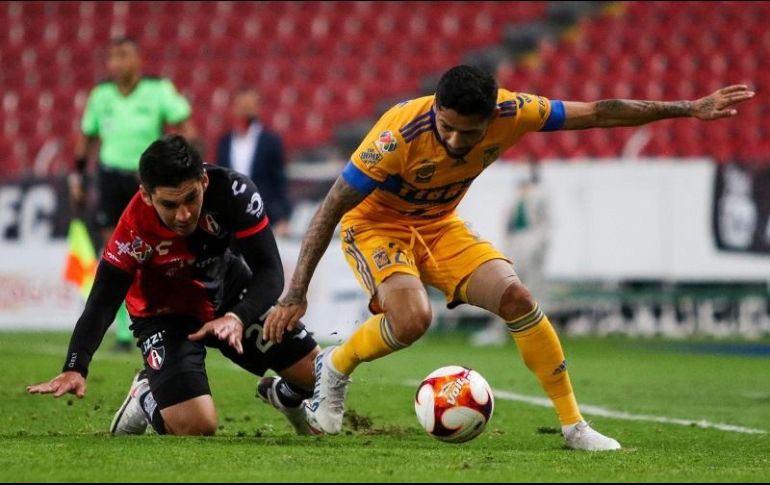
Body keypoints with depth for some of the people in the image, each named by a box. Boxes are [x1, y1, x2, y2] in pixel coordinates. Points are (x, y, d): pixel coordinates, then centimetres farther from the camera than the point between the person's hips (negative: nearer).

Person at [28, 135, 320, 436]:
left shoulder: (232, 191, -30)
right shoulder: (135, 230, -35)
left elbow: (269, 270, -27)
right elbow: (101, 304, -34)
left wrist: (238, 318, -46)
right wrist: (74, 369, -50)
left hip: (230, 290, 3)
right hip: (166, 312, -3)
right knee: (196, 427, -23)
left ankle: (284, 395, 37)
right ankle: (146, 398, 12)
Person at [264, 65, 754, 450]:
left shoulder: (510, 112, -22)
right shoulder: (401, 133, -34)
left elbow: (598, 113, -11)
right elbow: (332, 208, -28)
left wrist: (689, 108, -9)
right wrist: (296, 294, -30)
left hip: (439, 225, 5)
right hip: (375, 225, -5)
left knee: (516, 298, -14)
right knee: (412, 317, -32)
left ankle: (574, 425, -3)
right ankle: (335, 366, -2)